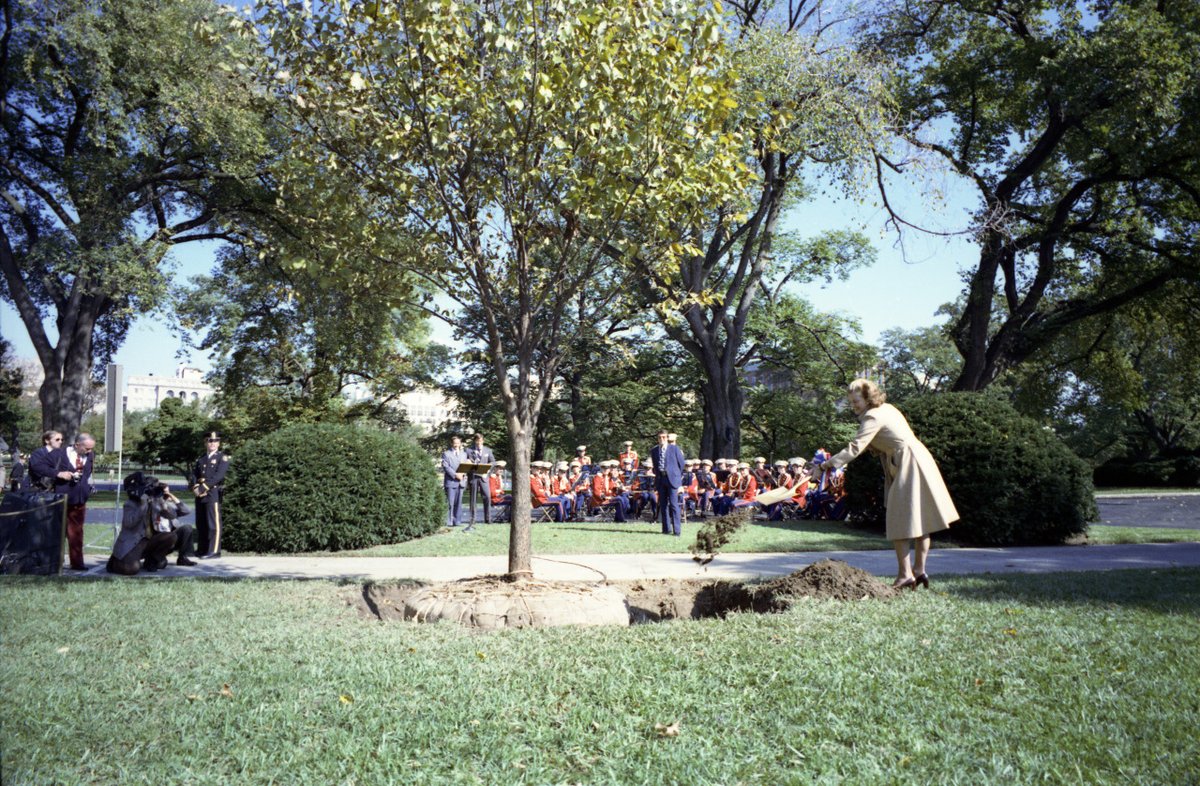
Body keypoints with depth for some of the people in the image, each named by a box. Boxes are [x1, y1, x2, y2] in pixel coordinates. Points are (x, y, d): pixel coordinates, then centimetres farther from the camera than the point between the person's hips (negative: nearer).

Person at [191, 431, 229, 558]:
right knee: (200, 523, 9)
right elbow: (194, 474, 10)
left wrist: (203, 487, -17)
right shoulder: (200, 459, 20)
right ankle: (202, 549, 18)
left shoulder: (222, 458, 1)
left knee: (213, 522, -9)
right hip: (200, 494, 6)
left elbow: (219, 476, -12)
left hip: (213, 493, -6)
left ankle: (214, 551, -10)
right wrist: (196, 487, -9)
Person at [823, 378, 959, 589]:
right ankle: (919, 570, 16)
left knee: (900, 522, -7)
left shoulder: (873, 417, -13)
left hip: (910, 466, -10)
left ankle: (905, 574, -6)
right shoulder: (886, 409, 15)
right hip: (919, 463, 10)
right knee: (920, 519, 11)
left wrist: (830, 463, -17)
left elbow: (855, 447, -21)